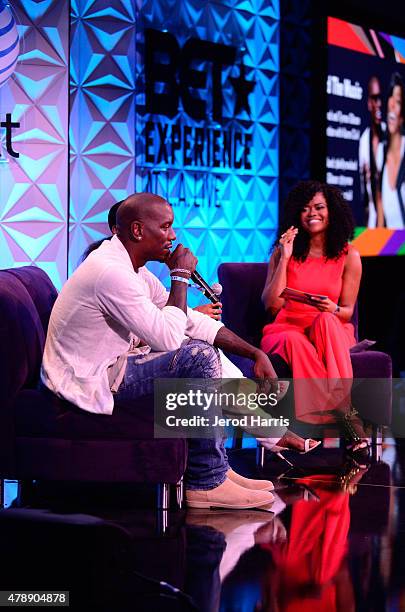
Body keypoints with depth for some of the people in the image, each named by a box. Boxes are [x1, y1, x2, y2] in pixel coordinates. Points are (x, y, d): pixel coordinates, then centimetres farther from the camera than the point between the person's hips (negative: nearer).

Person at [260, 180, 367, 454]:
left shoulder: (348, 256, 5)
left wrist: (332, 310, -18)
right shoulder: (283, 252, 6)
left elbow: (347, 310, 7)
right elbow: (271, 305, -3)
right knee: (294, 342, -38)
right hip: (287, 329, 0)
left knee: (325, 320, -37)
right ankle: (347, 414, -45)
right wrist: (285, 259, -8)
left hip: (331, 331, 0)